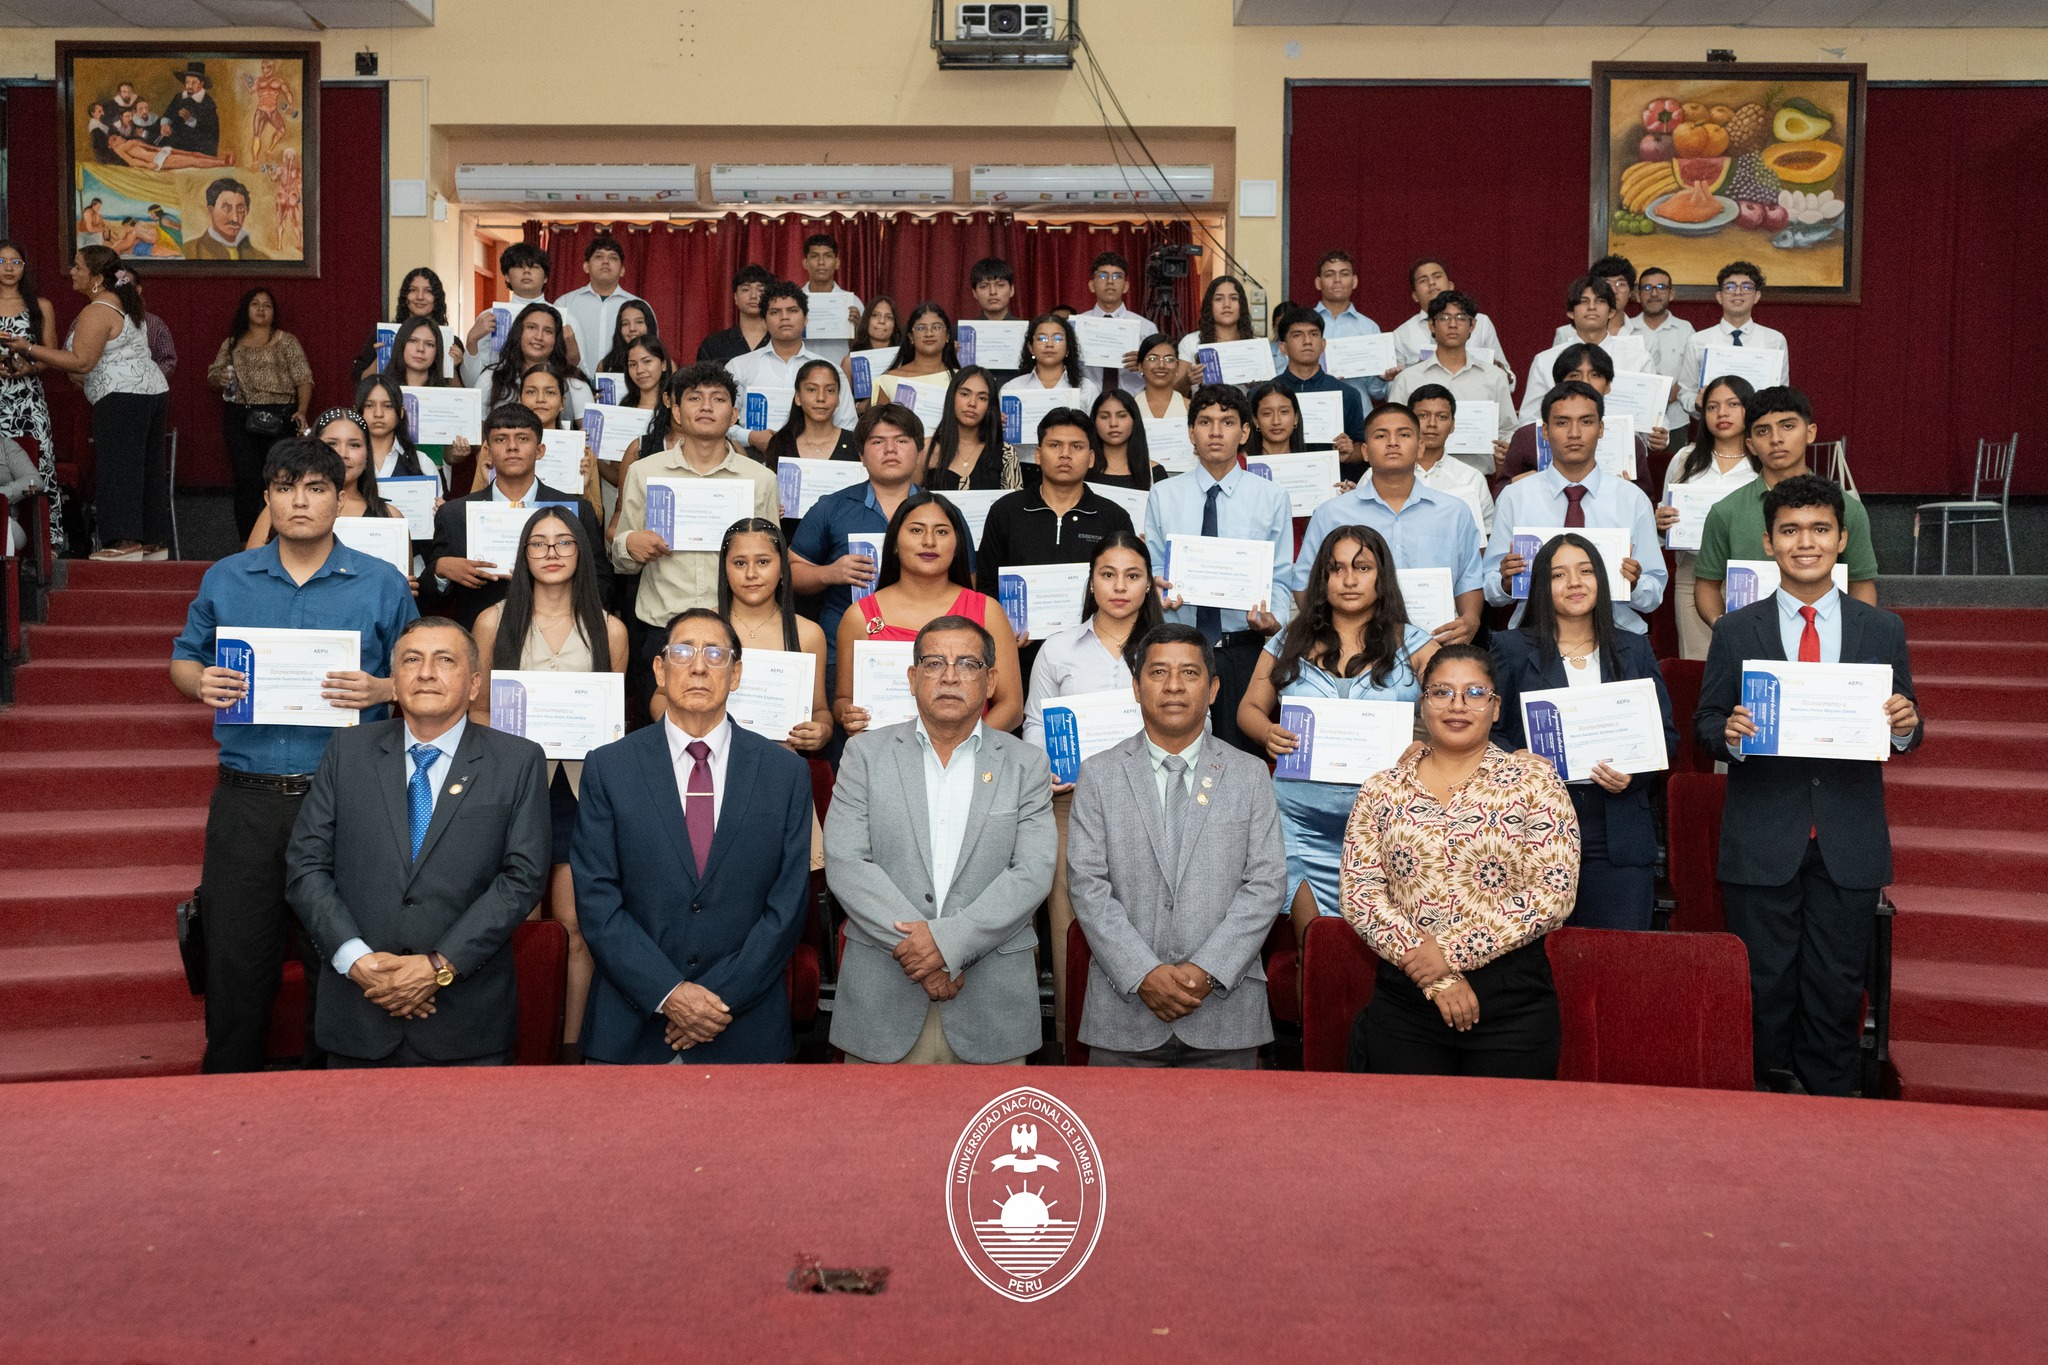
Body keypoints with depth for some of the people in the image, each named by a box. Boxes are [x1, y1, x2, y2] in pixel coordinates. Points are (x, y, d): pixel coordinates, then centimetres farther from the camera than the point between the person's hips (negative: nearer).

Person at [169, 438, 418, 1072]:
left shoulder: (382, 585, 3)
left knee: (337, 963, 5)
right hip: (247, 799, 2)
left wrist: (380, 690, -14)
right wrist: (201, 682, -5)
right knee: (234, 958, 7)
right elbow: (183, 661, 18)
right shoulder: (226, 579, 10)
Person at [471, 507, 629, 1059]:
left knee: (576, 927, -1)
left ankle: (571, 1045, 8)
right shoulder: (494, 622, 7)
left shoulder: (608, 630, 9)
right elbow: (477, 710, 10)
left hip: (581, 788, 1)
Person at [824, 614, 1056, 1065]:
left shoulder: (1027, 764, 6)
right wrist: (913, 943, -15)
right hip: (881, 999, 0)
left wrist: (949, 940, -17)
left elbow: (1034, 871, -5)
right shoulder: (866, 754, 6)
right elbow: (844, 862, -4)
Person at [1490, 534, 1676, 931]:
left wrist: (1634, 773, -6)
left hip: (1618, 836, 2)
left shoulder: (1634, 650, 15)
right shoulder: (1511, 649, 9)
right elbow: (1488, 728, 4)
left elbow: (1666, 733, 13)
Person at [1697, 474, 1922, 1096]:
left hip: (1850, 844, 1)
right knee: (1766, 986, 6)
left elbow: (1902, 734, 9)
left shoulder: (1883, 631, 7)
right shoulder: (1734, 631, 4)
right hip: (1762, 843, -1)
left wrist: (1906, 725, -14)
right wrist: (1728, 733, -18)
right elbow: (1705, 722, 4)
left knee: (1837, 987, 7)